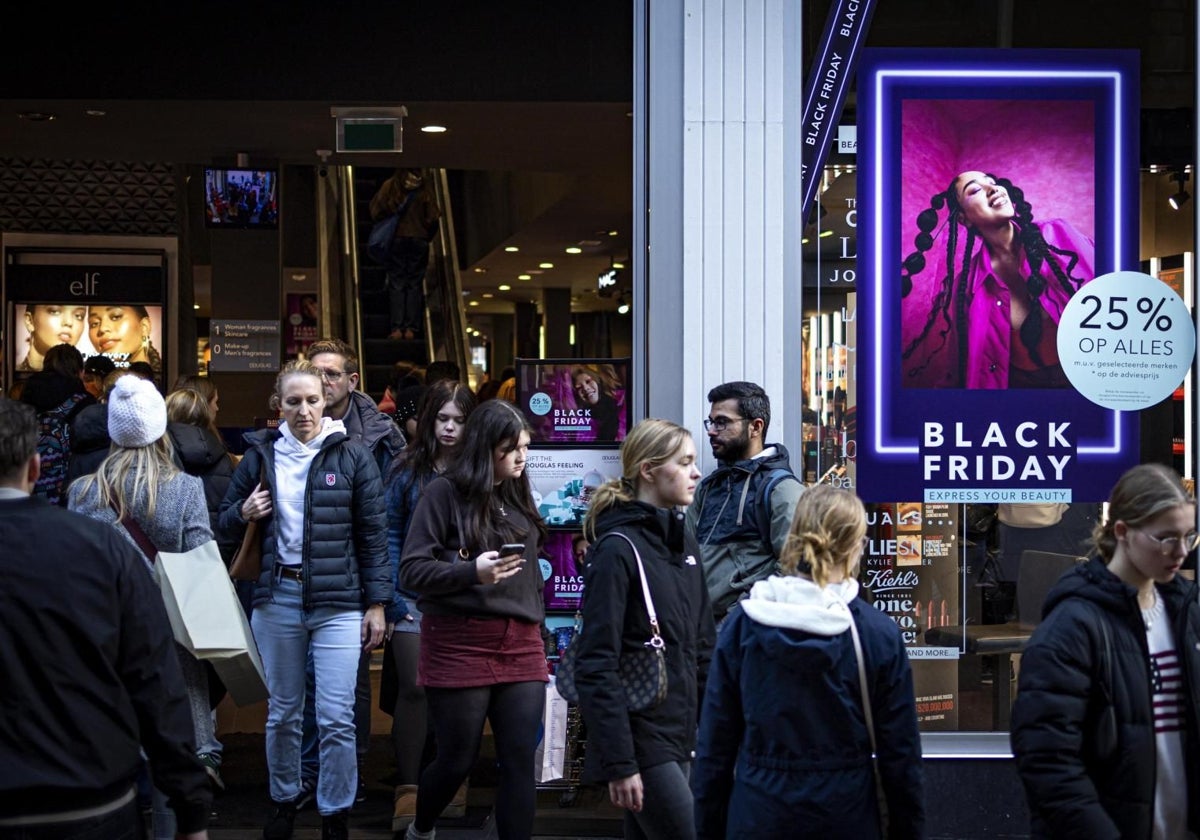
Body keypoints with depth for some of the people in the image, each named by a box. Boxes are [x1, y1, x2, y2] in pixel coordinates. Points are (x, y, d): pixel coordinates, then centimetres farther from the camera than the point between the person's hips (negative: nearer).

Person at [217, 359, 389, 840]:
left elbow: (373, 535, 1)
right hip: (277, 598, 3)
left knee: (337, 719, -5)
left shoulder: (352, 457, -1)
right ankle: (283, 800, 31)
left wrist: (377, 603, -2)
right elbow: (226, 523, 14)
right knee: (282, 712, 14)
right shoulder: (260, 455, 5)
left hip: (338, 601, -2)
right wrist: (243, 514, -9)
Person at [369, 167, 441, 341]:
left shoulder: (390, 186, -3)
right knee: (415, 284, 5)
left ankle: (397, 328, -4)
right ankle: (411, 328, -1)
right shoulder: (425, 189, -1)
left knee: (396, 284, 3)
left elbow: (376, 211, -1)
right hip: (419, 240, 1)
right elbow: (433, 217, -1)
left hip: (397, 238, -1)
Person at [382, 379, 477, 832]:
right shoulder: (406, 470, 3)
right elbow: (389, 535, 2)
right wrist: (392, 599, -5)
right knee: (414, 688, -6)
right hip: (415, 597, -1)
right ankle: (408, 788, 2)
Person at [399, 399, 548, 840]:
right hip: (460, 646, -5)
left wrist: (537, 622, 21)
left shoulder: (518, 496, 14)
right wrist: (472, 572, -23)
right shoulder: (445, 492, -6)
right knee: (459, 758, 5)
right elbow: (411, 571, -10)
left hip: (521, 646, 5)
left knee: (520, 761, 0)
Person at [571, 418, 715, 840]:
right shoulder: (617, 549, -13)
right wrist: (618, 764, -20)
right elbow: (596, 668, -16)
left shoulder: (684, 540, 11)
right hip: (642, 739, -8)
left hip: (682, 738, 8)